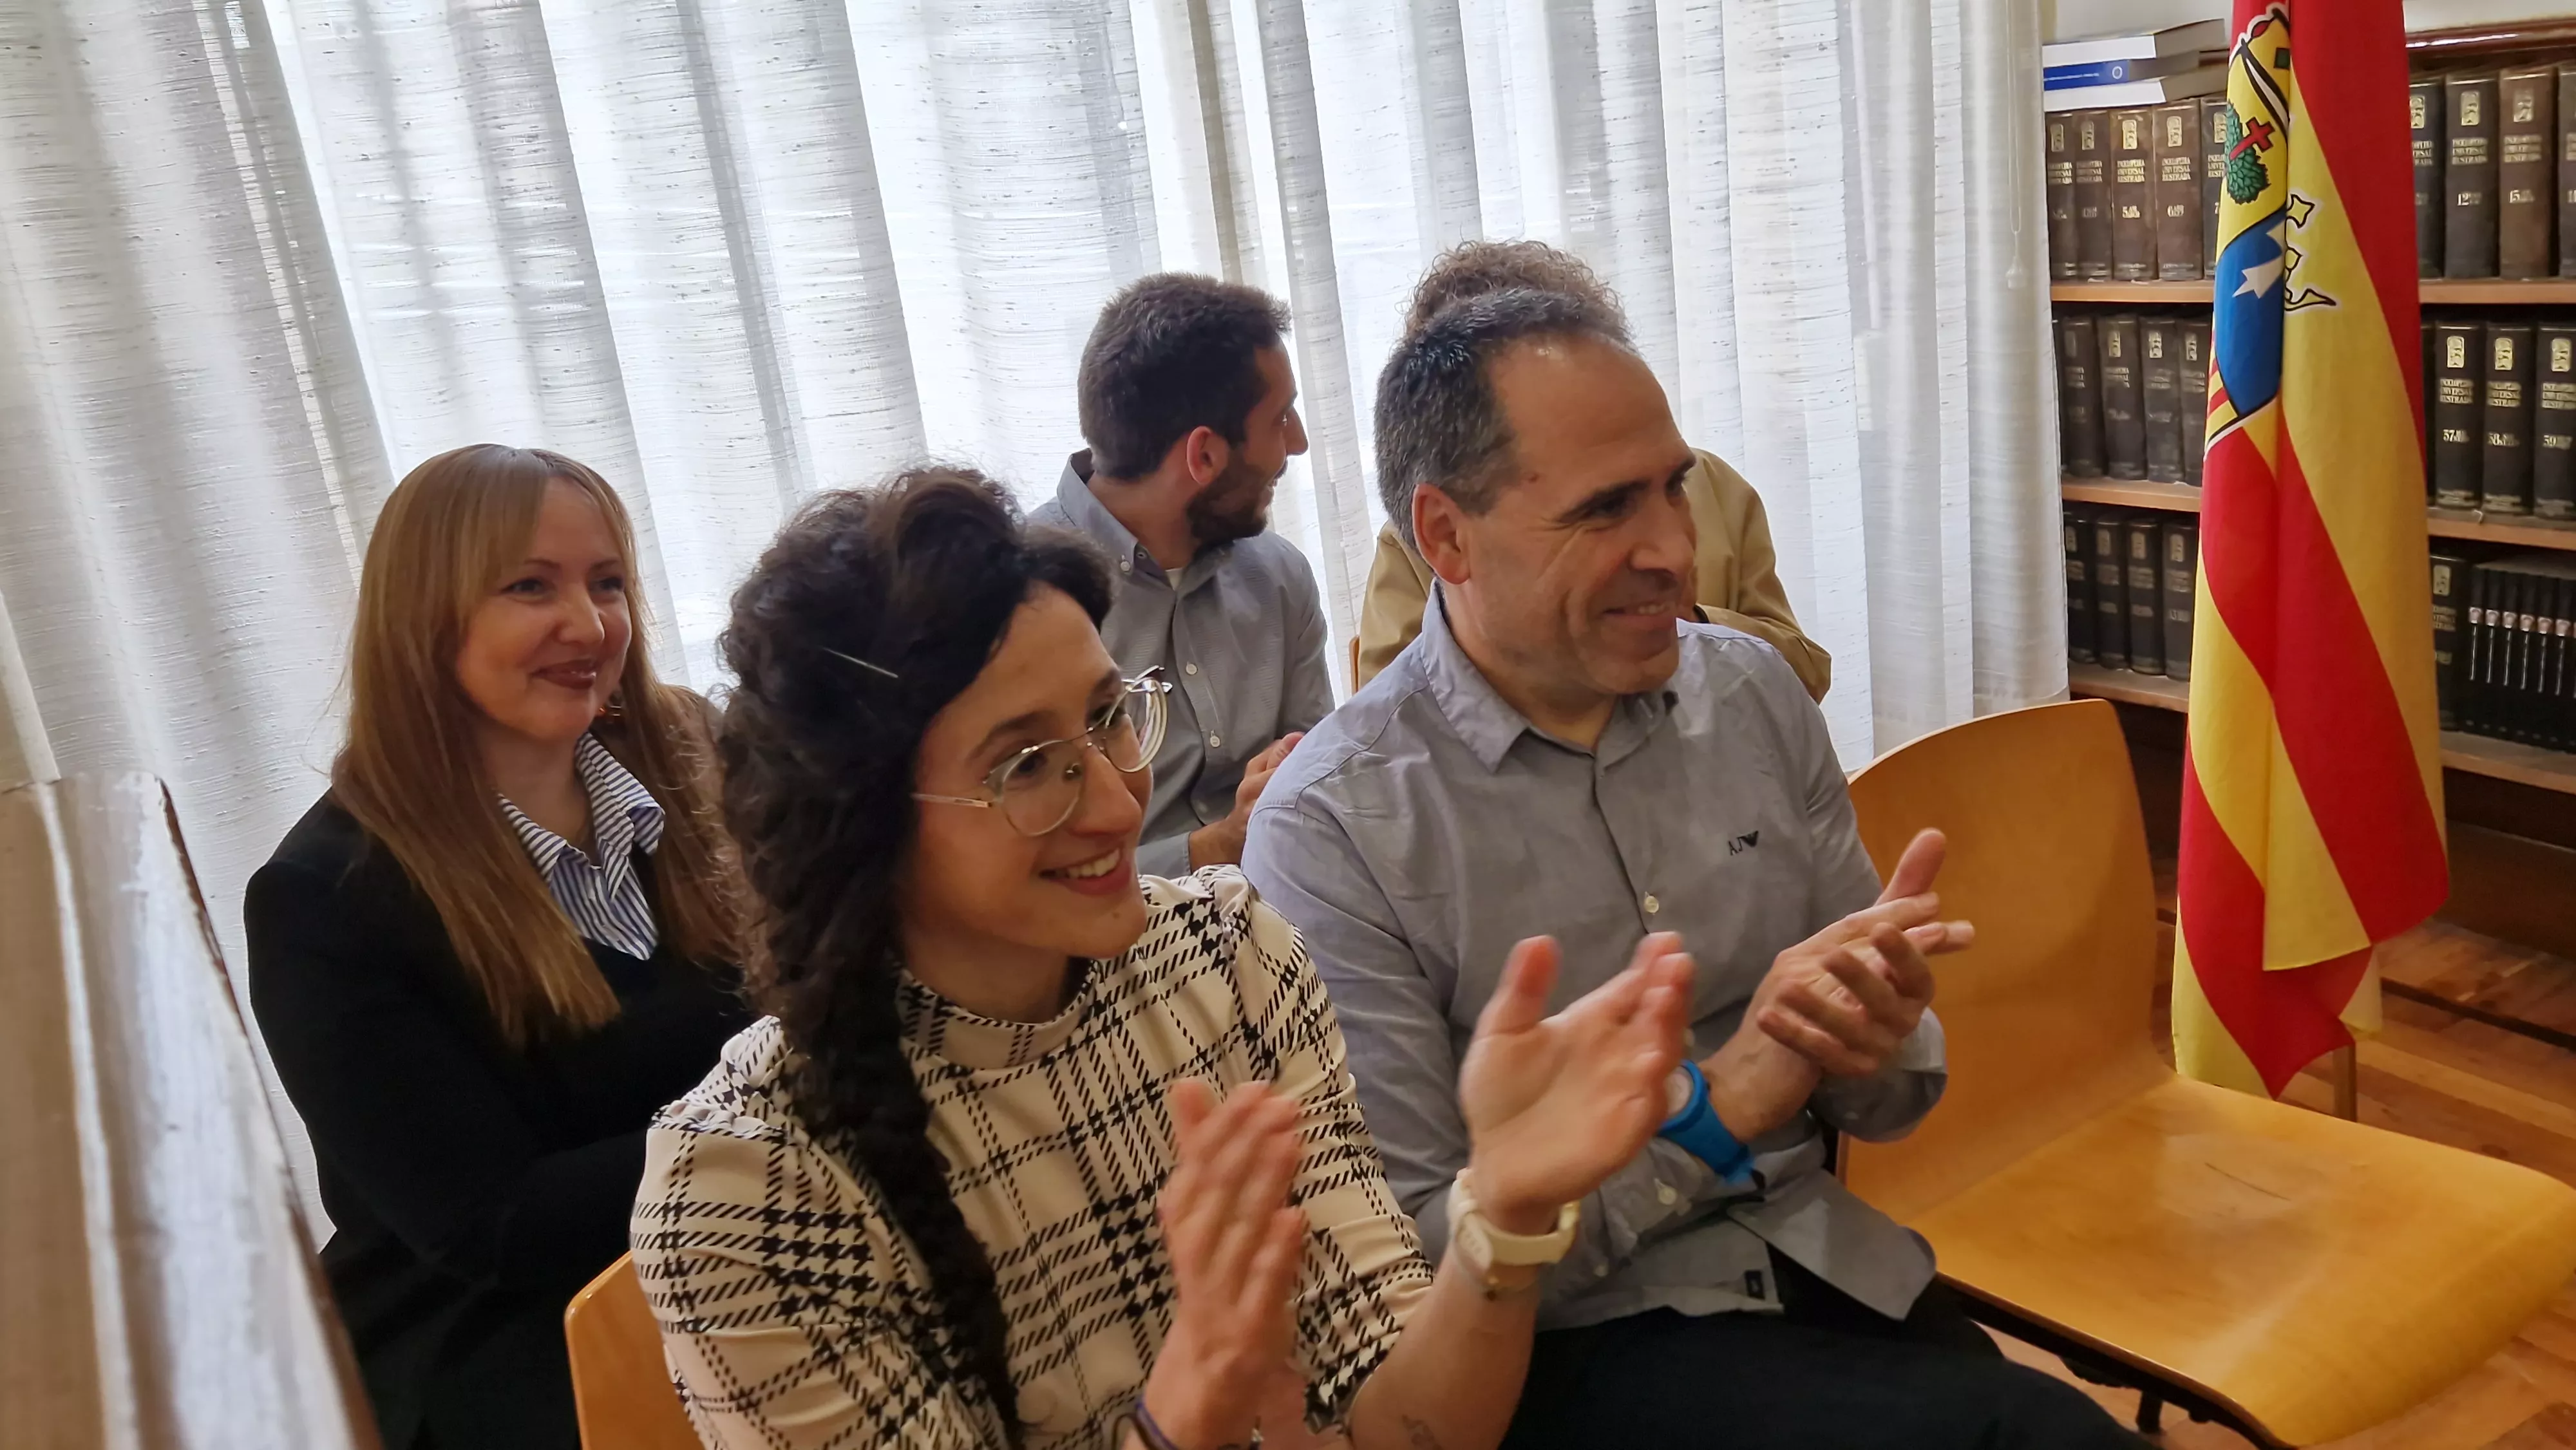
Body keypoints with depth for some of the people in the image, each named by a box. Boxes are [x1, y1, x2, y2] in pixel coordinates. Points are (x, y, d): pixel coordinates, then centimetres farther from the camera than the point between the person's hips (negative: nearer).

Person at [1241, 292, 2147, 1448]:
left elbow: (1889, 1101, 9)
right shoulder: (1330, 833, -15)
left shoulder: (1754, 691, 0)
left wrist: (1875, 1042, -15)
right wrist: (1725, 1098, -20)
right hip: (1566, 1345, -6)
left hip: (1825, 1263, 6)